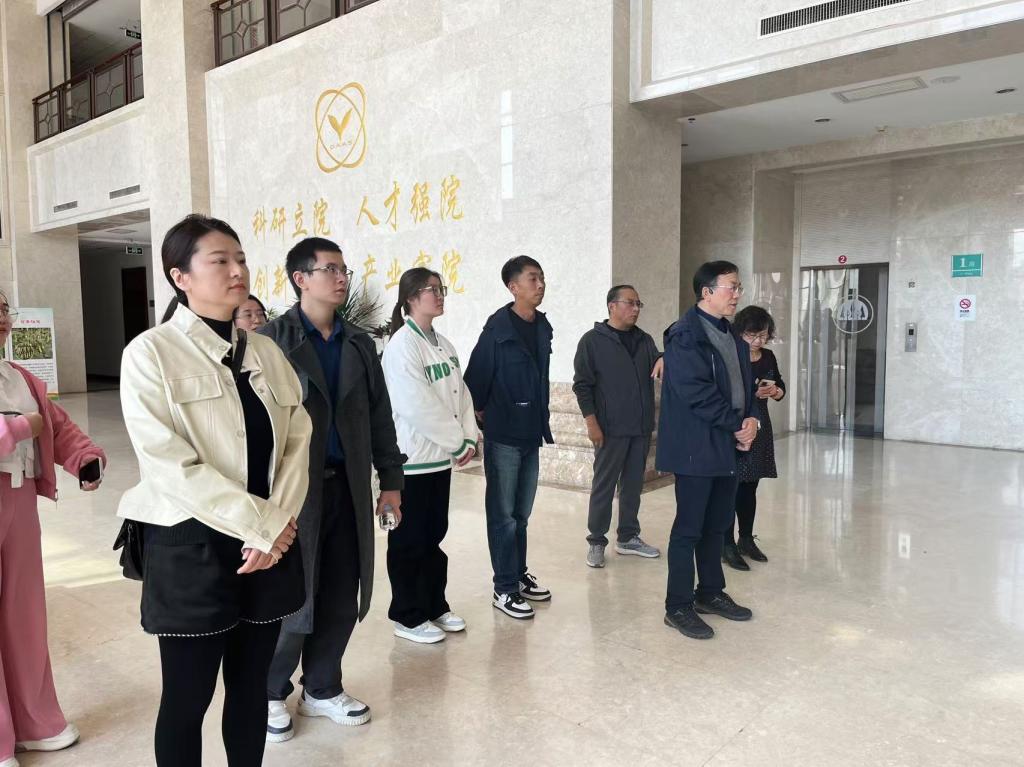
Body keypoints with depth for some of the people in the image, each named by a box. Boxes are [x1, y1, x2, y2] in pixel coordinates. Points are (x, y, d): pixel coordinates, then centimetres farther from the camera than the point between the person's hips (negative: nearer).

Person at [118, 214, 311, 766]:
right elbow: (170, 465, -16)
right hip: (191, 547, -4)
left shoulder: (264, 350, 7)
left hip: (271, 544, 4)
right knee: (188, 698, 10)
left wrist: (277, 523, -11)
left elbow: (297, 440, 2)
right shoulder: (151, 352, -8)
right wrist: (261, 526, -15)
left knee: (250, 686, 16)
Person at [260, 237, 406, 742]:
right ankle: (272, 693, 29)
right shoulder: (270, 340, -5)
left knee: (342, 600, 12)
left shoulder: (358, 343, 11)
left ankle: (321, 689, 33)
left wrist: (391, 479, 10)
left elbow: (378, 415, 12)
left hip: (347, 488, 5)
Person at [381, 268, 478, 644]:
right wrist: (458, 444, -13)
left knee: (434, 536, 17)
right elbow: (419, 407, -20)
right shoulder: (402, 345, -15)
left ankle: (435, 606, 30)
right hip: (411, 459, -8)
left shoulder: (443, 345, 11)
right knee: (408, 541, 5)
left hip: (440, 456, 8)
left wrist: (468, 439, -3)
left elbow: (461, 395, 10)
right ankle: (407, 616, 18)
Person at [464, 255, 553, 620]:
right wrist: (479, 416, -5)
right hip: (503, 435, -6)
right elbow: (476, 376, -12)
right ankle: (505, 589, 13)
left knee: (521, 513, 17)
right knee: (503, 514, 3)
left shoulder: (543, 327, 8)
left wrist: (542, 422, 12)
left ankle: (519, 575, 30)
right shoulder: (498, 327, -13)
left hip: (531, 434, 6)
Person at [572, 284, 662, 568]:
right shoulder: (593, 340, -3)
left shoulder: (644, 340, 12)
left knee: (633, 484, 12)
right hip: (610, 429, -5)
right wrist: (592, 423, -12)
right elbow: (582, 385, -6)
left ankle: (628, 537, 25)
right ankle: (596, 542, 13)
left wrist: (664, 360, -16)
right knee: (604, 485, 2)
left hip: (641, 428, 5)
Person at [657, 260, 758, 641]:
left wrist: (751, 420, -2)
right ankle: (678, 606, 10)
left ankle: (711, 593, 30)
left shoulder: (734, 337, 15)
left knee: (717, 524, 16)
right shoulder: (685, 335, -13)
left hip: (730, 446, 9)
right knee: (689, 527, -1)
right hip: (696, 448, -8)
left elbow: (745, 384, 17)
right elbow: (698, 394, -19)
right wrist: (736, 425, -13)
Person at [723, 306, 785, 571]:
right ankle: (727, 545, 7)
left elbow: (781, 389, 15)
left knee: (750, 487, 13)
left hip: (759, 427, 6)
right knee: (732, 487, -3)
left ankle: (746, 539, 26)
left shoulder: (768, 357, 8)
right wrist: (753, 391, -22)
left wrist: (774, 390, -7)